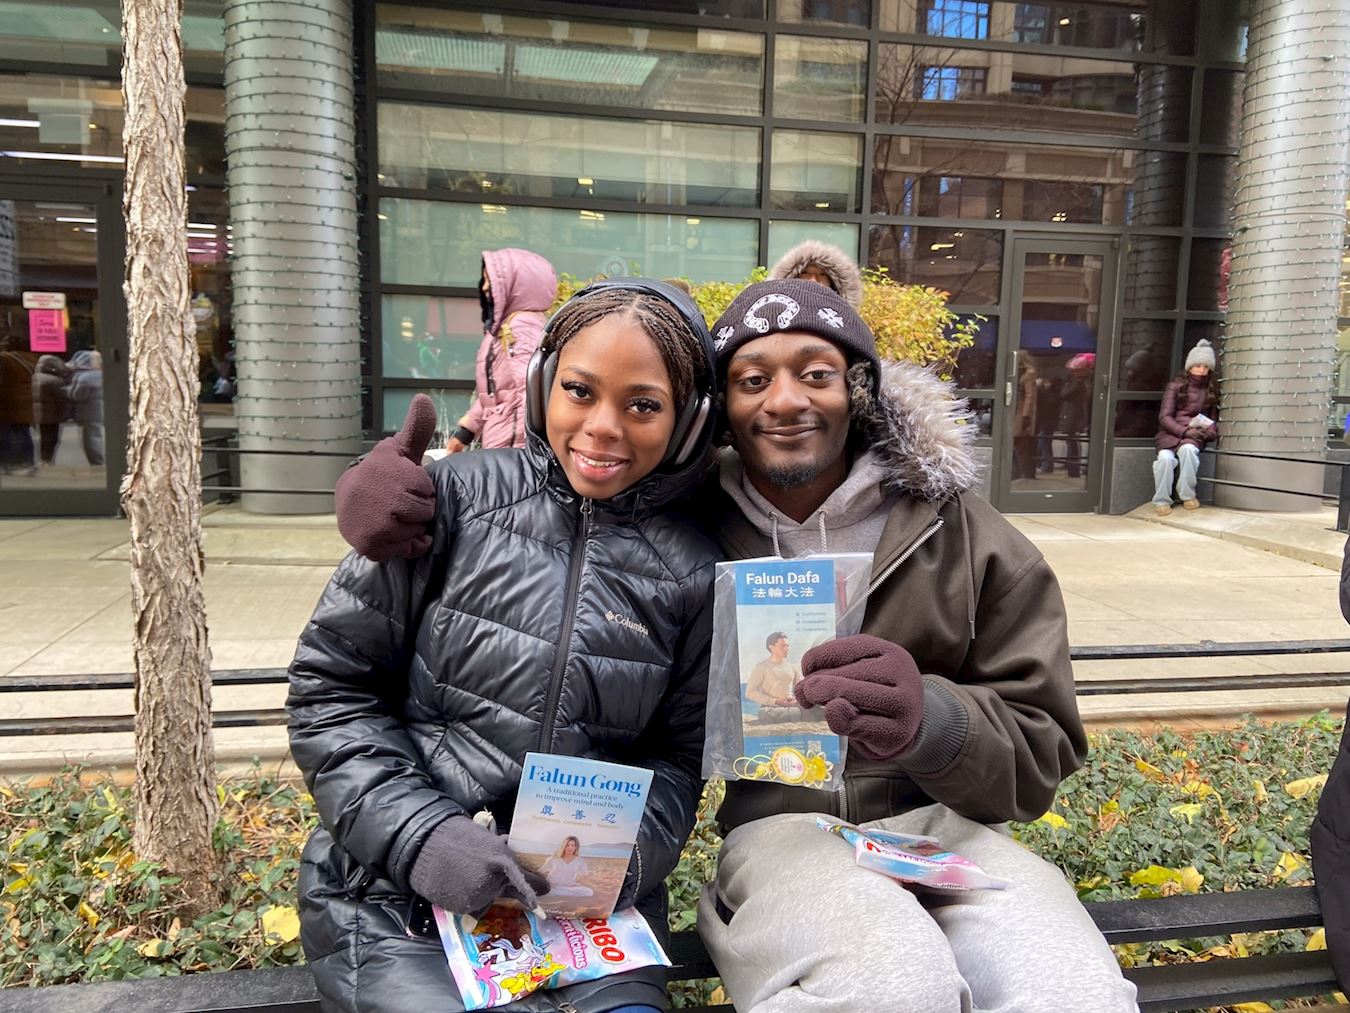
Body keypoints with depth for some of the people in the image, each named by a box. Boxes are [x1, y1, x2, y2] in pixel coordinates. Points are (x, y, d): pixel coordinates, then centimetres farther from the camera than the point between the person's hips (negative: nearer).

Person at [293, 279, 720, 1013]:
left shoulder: (690, 571, 0)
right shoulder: (456, 499, -7)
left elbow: (677, 758, 7)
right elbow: (330, 688, -4)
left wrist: (622, 857, -11)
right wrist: (422, 835, -14)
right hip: (394, 891, -2)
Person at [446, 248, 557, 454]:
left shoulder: (523, 325, -12)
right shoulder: (502, 326, 18)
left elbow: (531, 391, -20)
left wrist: (518, 449, -24)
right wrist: (465, 430, 23)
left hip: (512, 444, -10)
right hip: (500, 442, 10)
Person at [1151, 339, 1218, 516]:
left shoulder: (1212, 390, 11)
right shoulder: (1176, 386, 3)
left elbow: (1214, 418, 18)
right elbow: (1164, 417, -2)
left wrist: (1211, 432, -5)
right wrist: (1185, 431, -15)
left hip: (1195, 435, 1)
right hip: (1171, 432, -1)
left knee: (1188, 449, -36)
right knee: (1165, 457, -33)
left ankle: (1188, 495, -20)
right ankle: (1162, 500, -17)